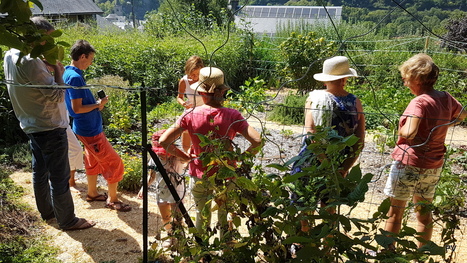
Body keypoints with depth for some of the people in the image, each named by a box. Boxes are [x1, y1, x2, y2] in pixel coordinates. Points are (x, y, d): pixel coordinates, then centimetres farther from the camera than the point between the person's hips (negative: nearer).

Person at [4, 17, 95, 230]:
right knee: (59, 177, 2)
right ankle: (67, 220, 15)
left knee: (40, 172, 20)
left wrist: (50, 67, -2)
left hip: (31, 126, 10)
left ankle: (46, 212, 36)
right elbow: (57, 95, -22)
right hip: (50, 128, -10)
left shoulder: (10, 56, 3)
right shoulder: (32, 62, -26)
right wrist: (56, 68, -12)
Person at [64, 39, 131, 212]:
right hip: (90, 130, -10)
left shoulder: (68, 73, 8)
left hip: (89, 127, 10)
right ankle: (112, 200, 11)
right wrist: (98, 105, -13)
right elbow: (77, 108, -25)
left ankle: (92, 193, 36)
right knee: (114, 163, -2)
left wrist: (96, 104, 5)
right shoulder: (75, 77, -23)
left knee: (93, 161, 23)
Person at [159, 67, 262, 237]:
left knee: (201, 217, 24)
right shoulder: (232, 116, -18)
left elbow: (164, 141, -16)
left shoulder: (190, 116, -14)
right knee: (226, 219, 21)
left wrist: (186, 157, -4)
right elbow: (257, 142, -24)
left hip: (200, 176, 1)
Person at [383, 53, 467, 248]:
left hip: (408, 164, -7)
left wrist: (401, 131, -13)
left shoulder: (419, 102, -22)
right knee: (424, 212, 19)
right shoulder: (446, 98, 1)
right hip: (433, 166, 7)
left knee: (395, 212, 9)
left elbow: (409, 133, -34)